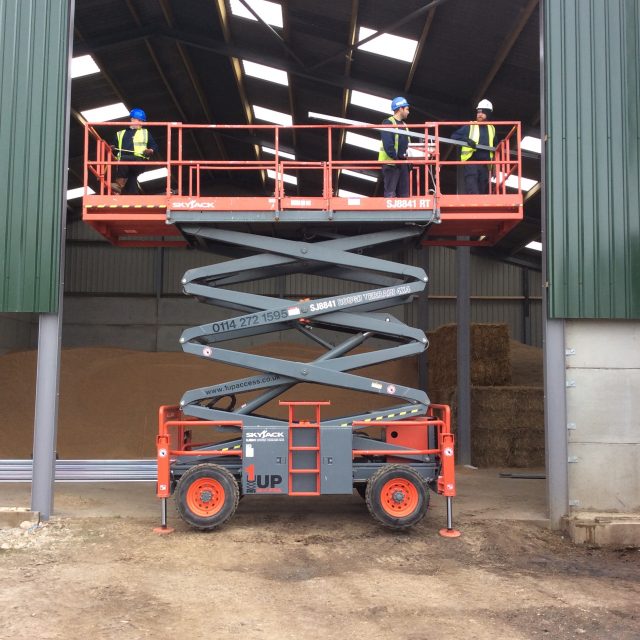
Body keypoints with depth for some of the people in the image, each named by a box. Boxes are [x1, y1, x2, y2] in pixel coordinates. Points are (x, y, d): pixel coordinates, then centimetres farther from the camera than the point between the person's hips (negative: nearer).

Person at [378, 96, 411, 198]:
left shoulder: (403, 125, 20)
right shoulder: (388, 123, -8)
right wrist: (395, 158, -21)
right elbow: (387, 144, -19)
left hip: (403, 162, 9)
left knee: (404, 193, 9)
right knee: (390, 193, -9)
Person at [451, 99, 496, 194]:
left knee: (483, 191, 5)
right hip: (471, 162, -5)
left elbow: (495, 145, 35)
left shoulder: (492, 129, 20)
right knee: (473, 193, -18)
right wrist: (466, 139, -17)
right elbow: (454, 136, -2)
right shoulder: (469, 126, 4)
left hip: (485, 164, 5)